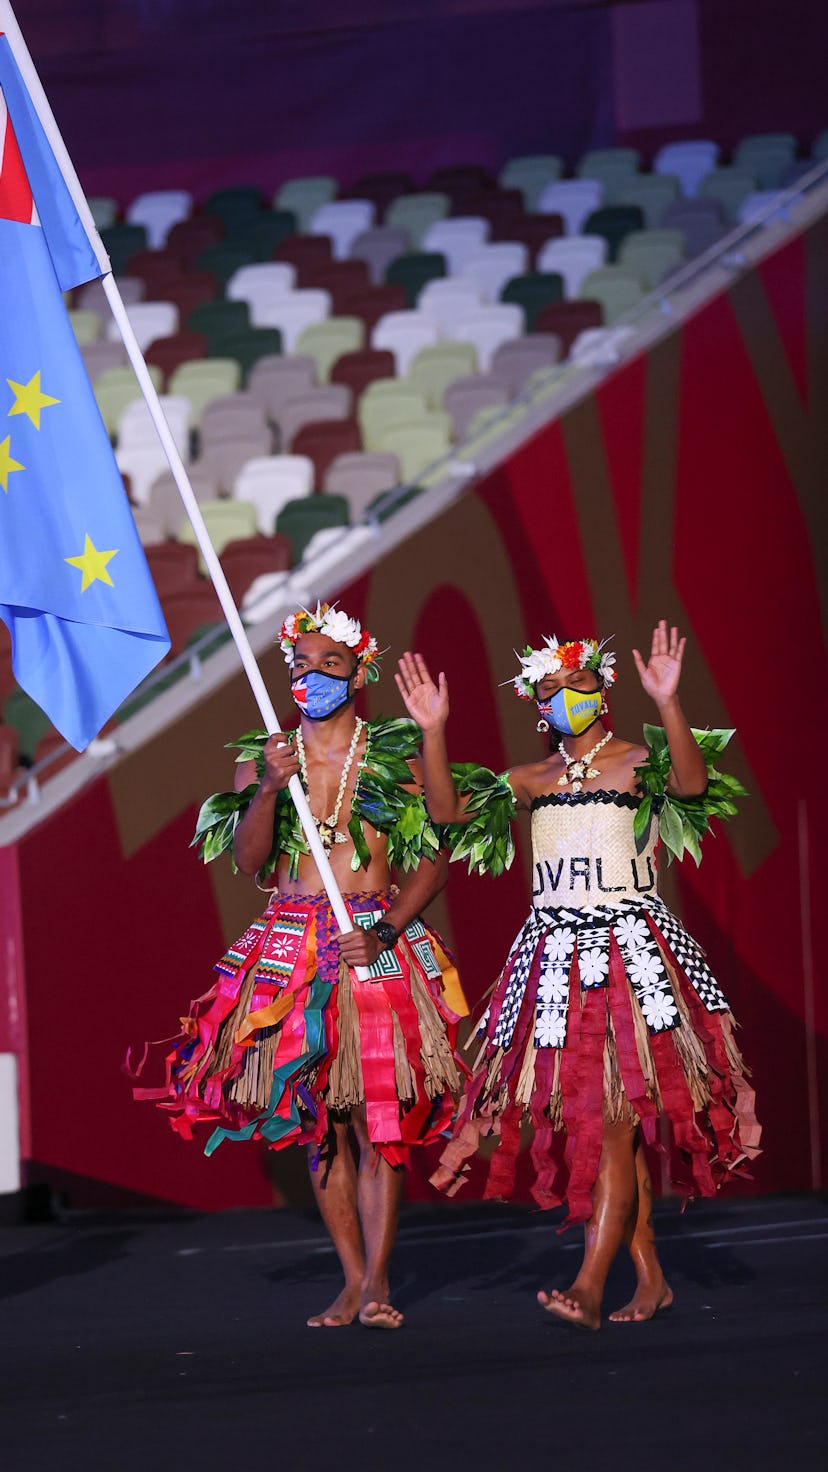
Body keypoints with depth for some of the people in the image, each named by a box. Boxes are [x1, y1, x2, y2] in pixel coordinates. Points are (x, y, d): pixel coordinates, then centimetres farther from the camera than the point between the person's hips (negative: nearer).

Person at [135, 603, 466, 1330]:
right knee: (319, 1123, 3)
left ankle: (376, 1281, -11)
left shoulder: (397, 754, 4)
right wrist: (269, 788, -16)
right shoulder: (261, 757, 10)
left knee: (376, 1115, -10)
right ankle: (355, 1281, 9)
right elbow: (248, 859, 0)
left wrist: (385, 931, -13)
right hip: (292, 951, 3)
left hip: (379, 945, -3)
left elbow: (434, 861, 1)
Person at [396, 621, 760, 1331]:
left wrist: (668, 705, -36)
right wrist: (433, 732, -6)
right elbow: (448, 809, 7)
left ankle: (589, 1289, -16)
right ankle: (651, 1278, 16)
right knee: (590, 1121, 6)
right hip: (555, 949, 5)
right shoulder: (533, 780, 13)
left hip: (631, 950, -5)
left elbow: (693, 780, -22)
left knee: (615, 1119, -11)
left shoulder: (640, 760, -1)